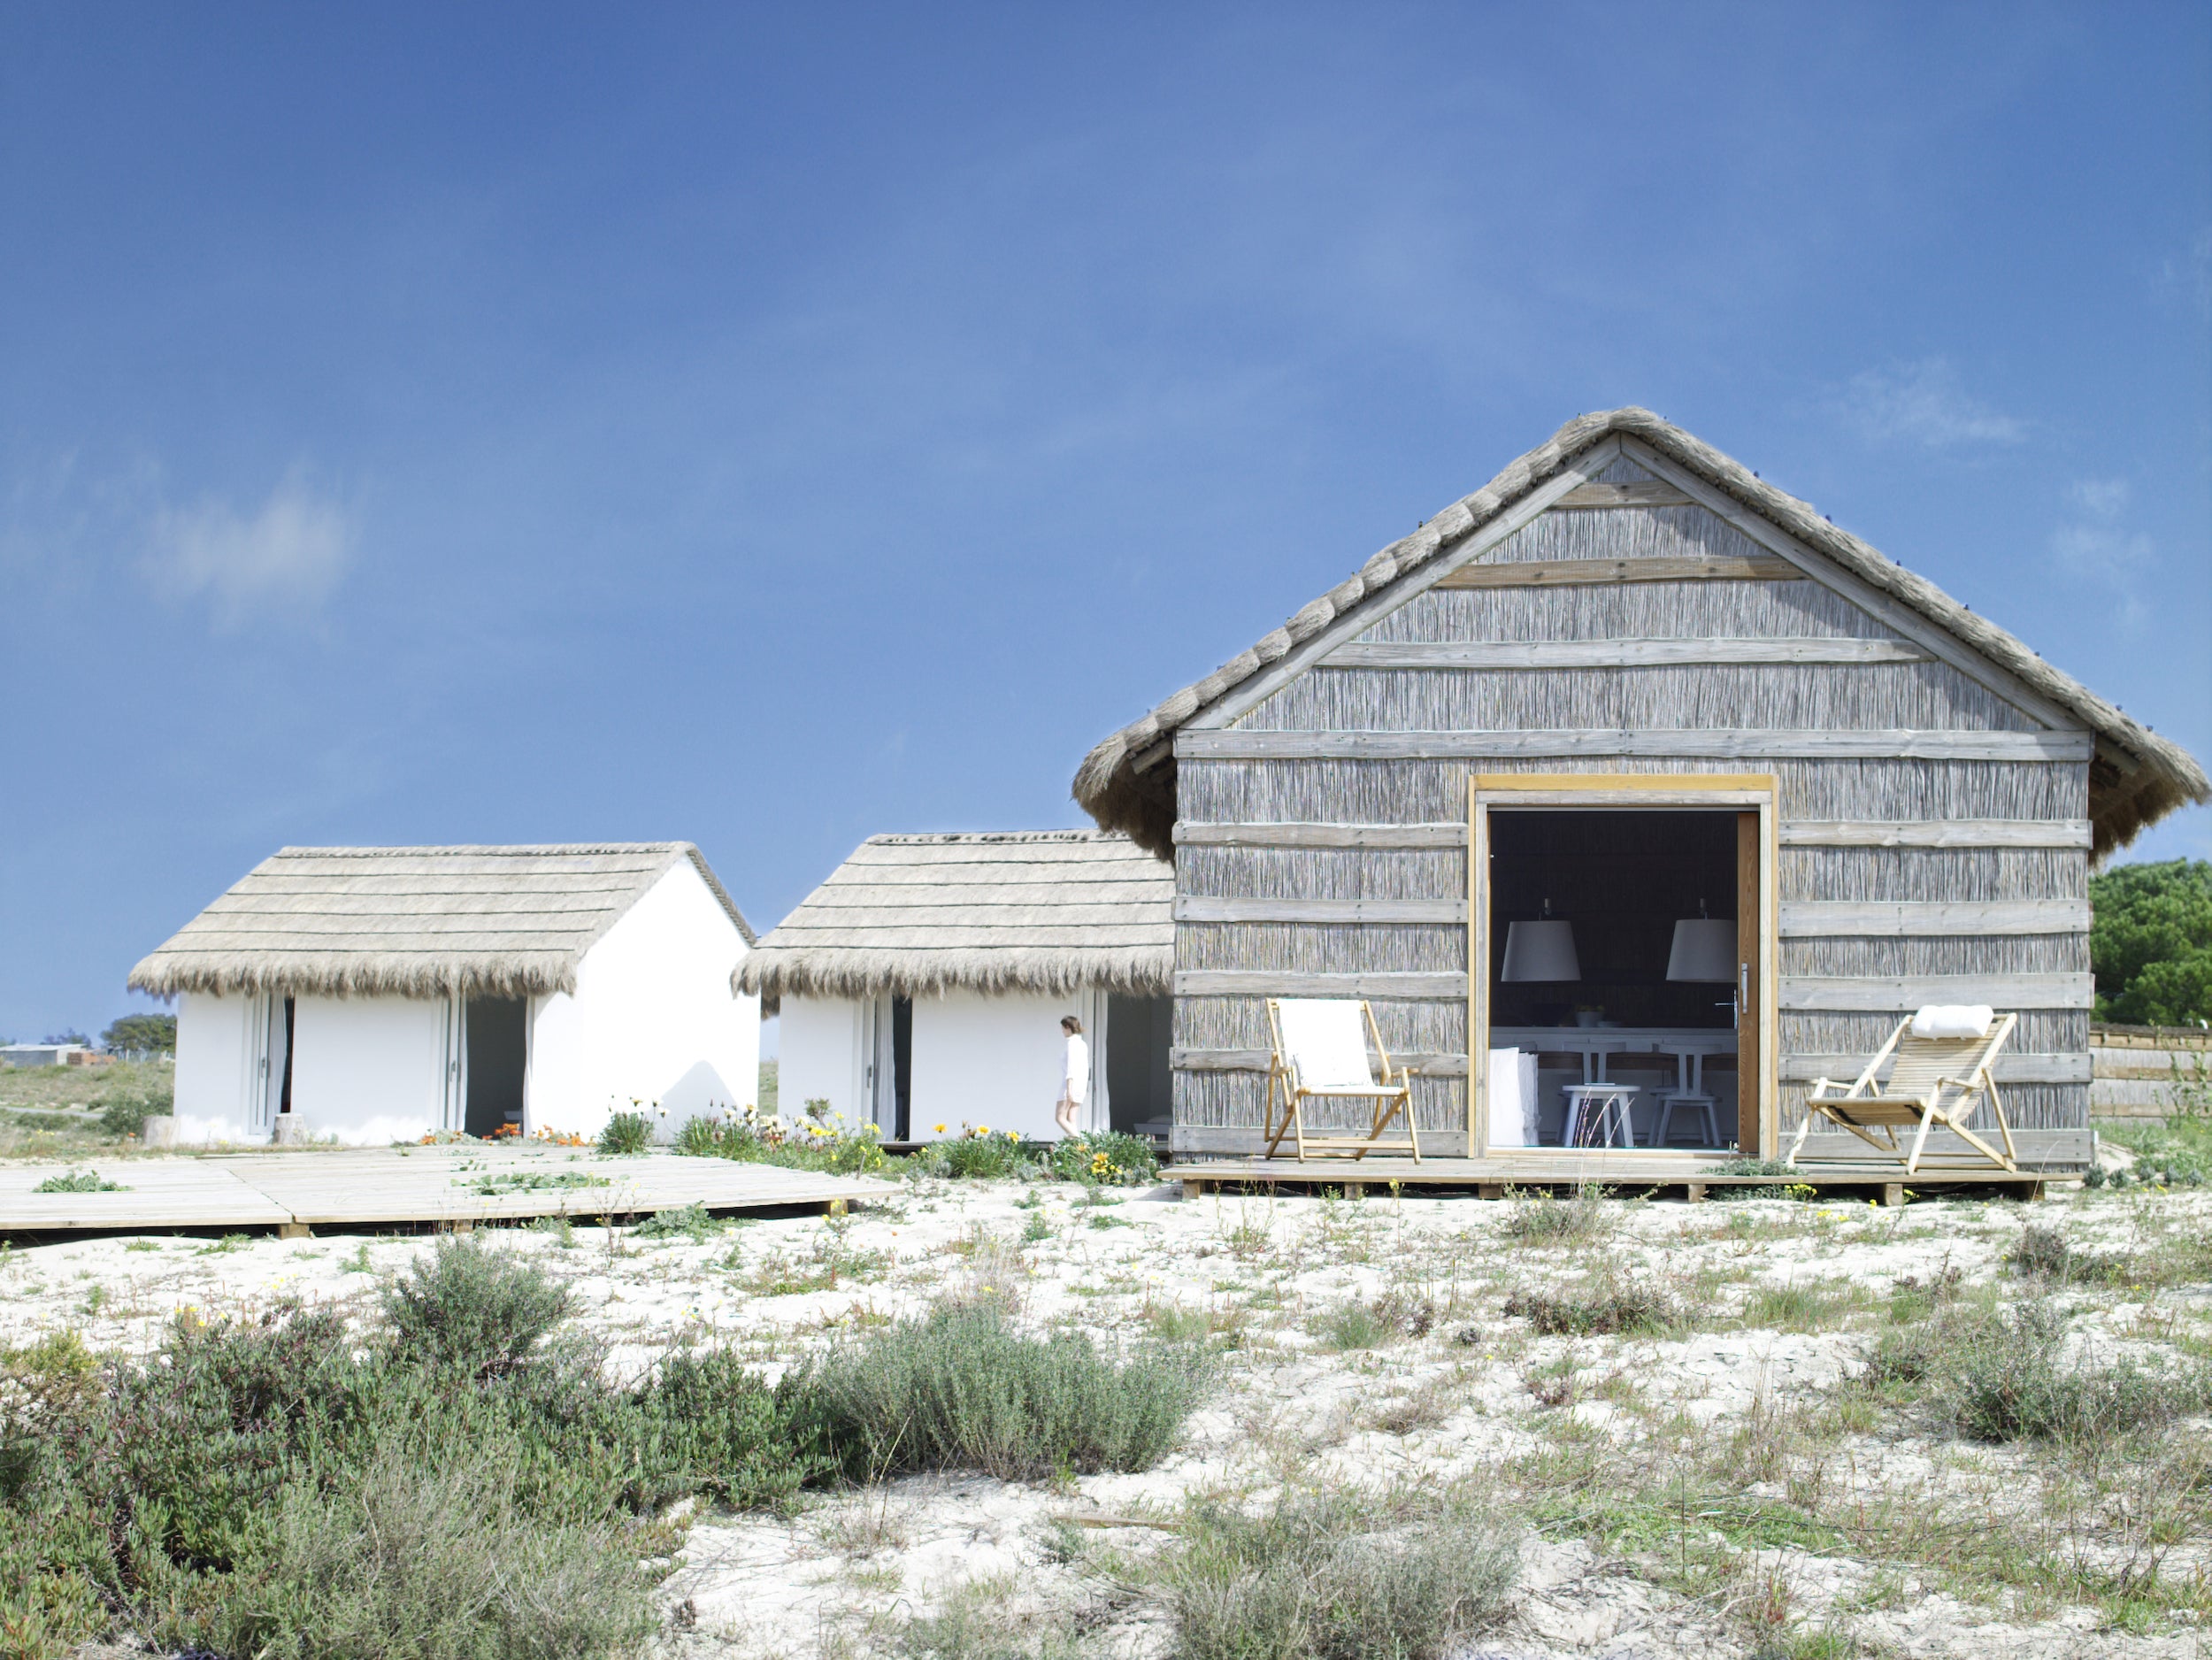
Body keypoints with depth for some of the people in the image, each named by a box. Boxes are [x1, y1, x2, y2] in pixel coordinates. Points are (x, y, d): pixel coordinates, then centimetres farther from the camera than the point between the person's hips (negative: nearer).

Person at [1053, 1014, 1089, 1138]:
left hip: (1071, 1085, -9)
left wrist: (1069, 1089, -22)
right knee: (1071, 1120, 5)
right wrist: (1086, 1089, 24)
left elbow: (1071, 1067, -17)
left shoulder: (1072, 1043, -10)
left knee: (1060, 1118, -8)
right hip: (1081, 1086, 9)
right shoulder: (1083, 1044, 17)